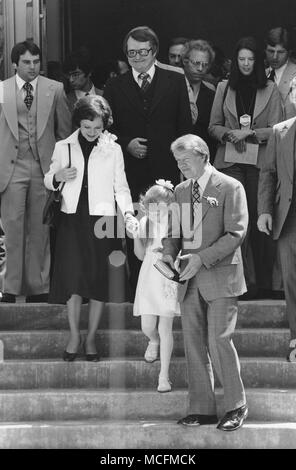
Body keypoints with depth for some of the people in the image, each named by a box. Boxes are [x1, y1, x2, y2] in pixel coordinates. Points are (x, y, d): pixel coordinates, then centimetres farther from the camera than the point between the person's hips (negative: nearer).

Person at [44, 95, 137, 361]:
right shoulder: (64, 147, 7)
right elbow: (48, 181, 16)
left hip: (102, 218, -1)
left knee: (99, 279, 0)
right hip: (72, 218, 1)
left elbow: (120, 186, 6)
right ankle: (74, 336, 5)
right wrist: (58, 176, -7)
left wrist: (128, 211, -11)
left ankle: (91, 337, 10)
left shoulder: (112, 149, 4)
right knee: (73, 276, -6)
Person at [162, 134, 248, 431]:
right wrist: (169, 253, -3)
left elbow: (236, 233, -11)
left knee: (219, 340, -9)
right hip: (190, 279, 6)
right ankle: (202, 408, 12)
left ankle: (236, 406, 3)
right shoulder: (180, 192, 14)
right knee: (193, 343, 5)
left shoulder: (229, 188, -5)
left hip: (220, 276, -6)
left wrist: (202, 258, -19)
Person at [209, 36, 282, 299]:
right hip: (230, 161, 1)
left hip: (260, 161, -1)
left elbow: (276, 130, 1)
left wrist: (249, 133, -12)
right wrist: (229, 134, -7)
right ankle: (246, 280, -7)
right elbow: (214, 126, 13)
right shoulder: (224, 89, 10)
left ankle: (263, 283, 8)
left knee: (259, 221, 0)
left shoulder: (270, 90, 5)